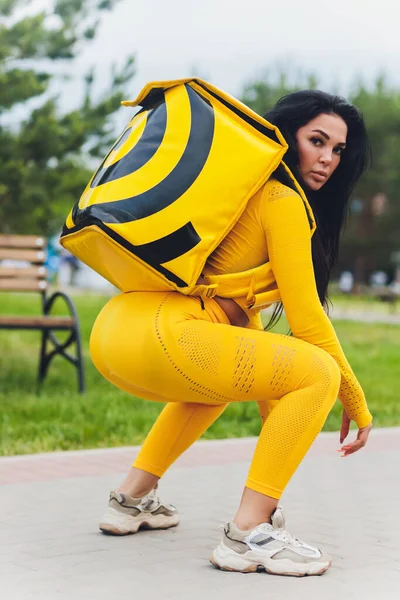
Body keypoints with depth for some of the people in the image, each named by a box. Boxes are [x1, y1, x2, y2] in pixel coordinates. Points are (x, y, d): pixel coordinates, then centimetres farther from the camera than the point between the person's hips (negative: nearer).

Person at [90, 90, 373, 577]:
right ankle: (248, 533, -13)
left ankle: (133, 497, 30)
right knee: (319, 373, -10)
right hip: (158, 335, -10)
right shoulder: (282, 200, -1)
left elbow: (241, 305, 30)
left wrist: (277, 406, 30)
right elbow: (305, 317, -5)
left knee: (230, 371, 37)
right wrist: (356, 402, 7)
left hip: (111, 334, 10)